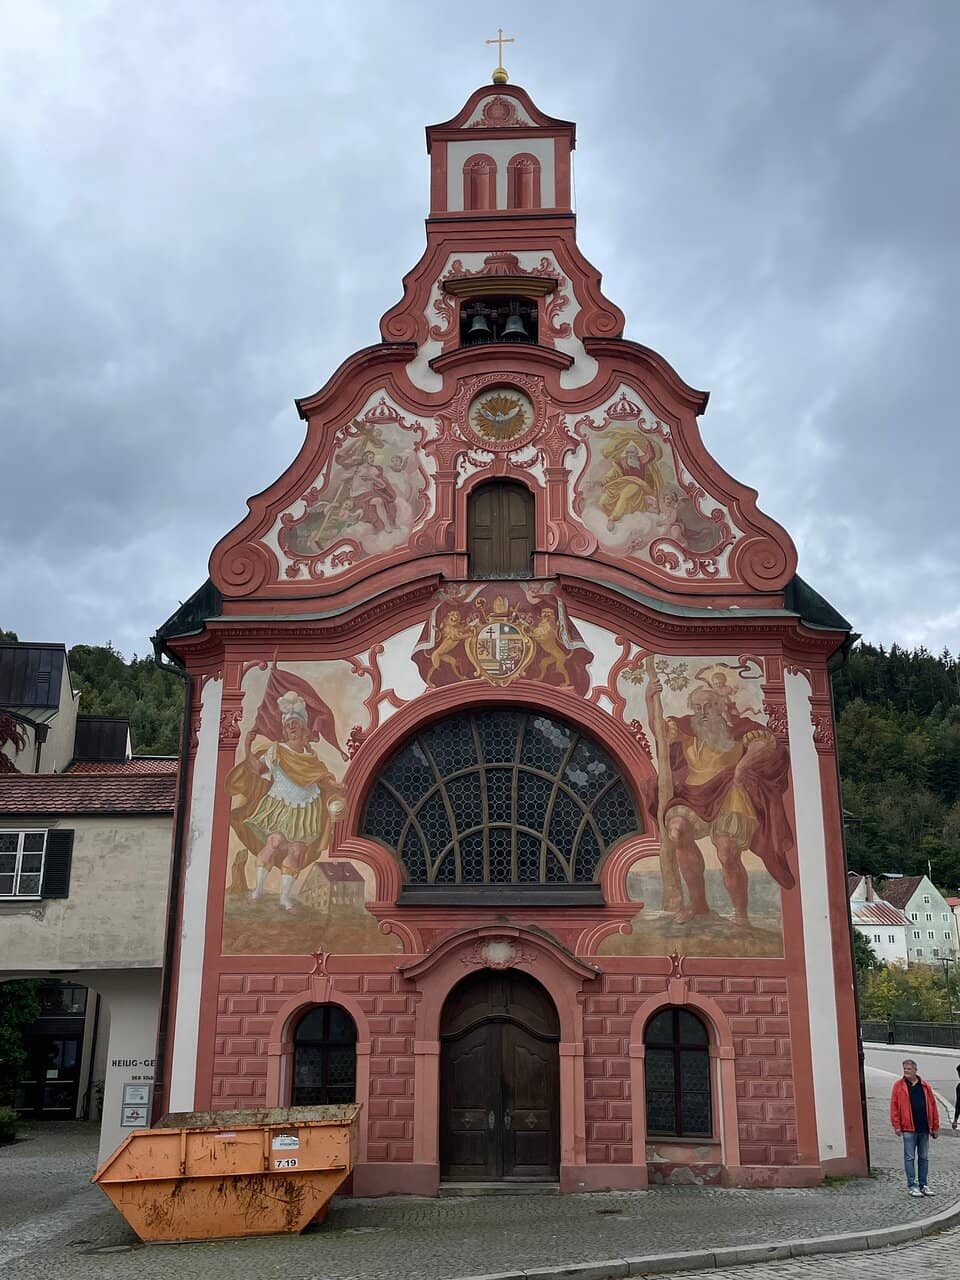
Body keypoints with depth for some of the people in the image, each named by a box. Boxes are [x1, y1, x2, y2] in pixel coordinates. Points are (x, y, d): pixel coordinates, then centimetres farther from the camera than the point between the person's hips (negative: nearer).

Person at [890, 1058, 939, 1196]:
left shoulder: (924, 1086, 8)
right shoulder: (898, 1085, -1)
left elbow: (933, 1105, 9)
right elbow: (894, 1107, -3)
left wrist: (935, 1126, 6)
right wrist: (897, 1126, -9)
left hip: (924, 1128, 3)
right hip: (909, 1129, -3)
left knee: (923, 1158, 11)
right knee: (910, 1157, 0)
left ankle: (923, 1185, 20)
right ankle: (911, 1186, 6)